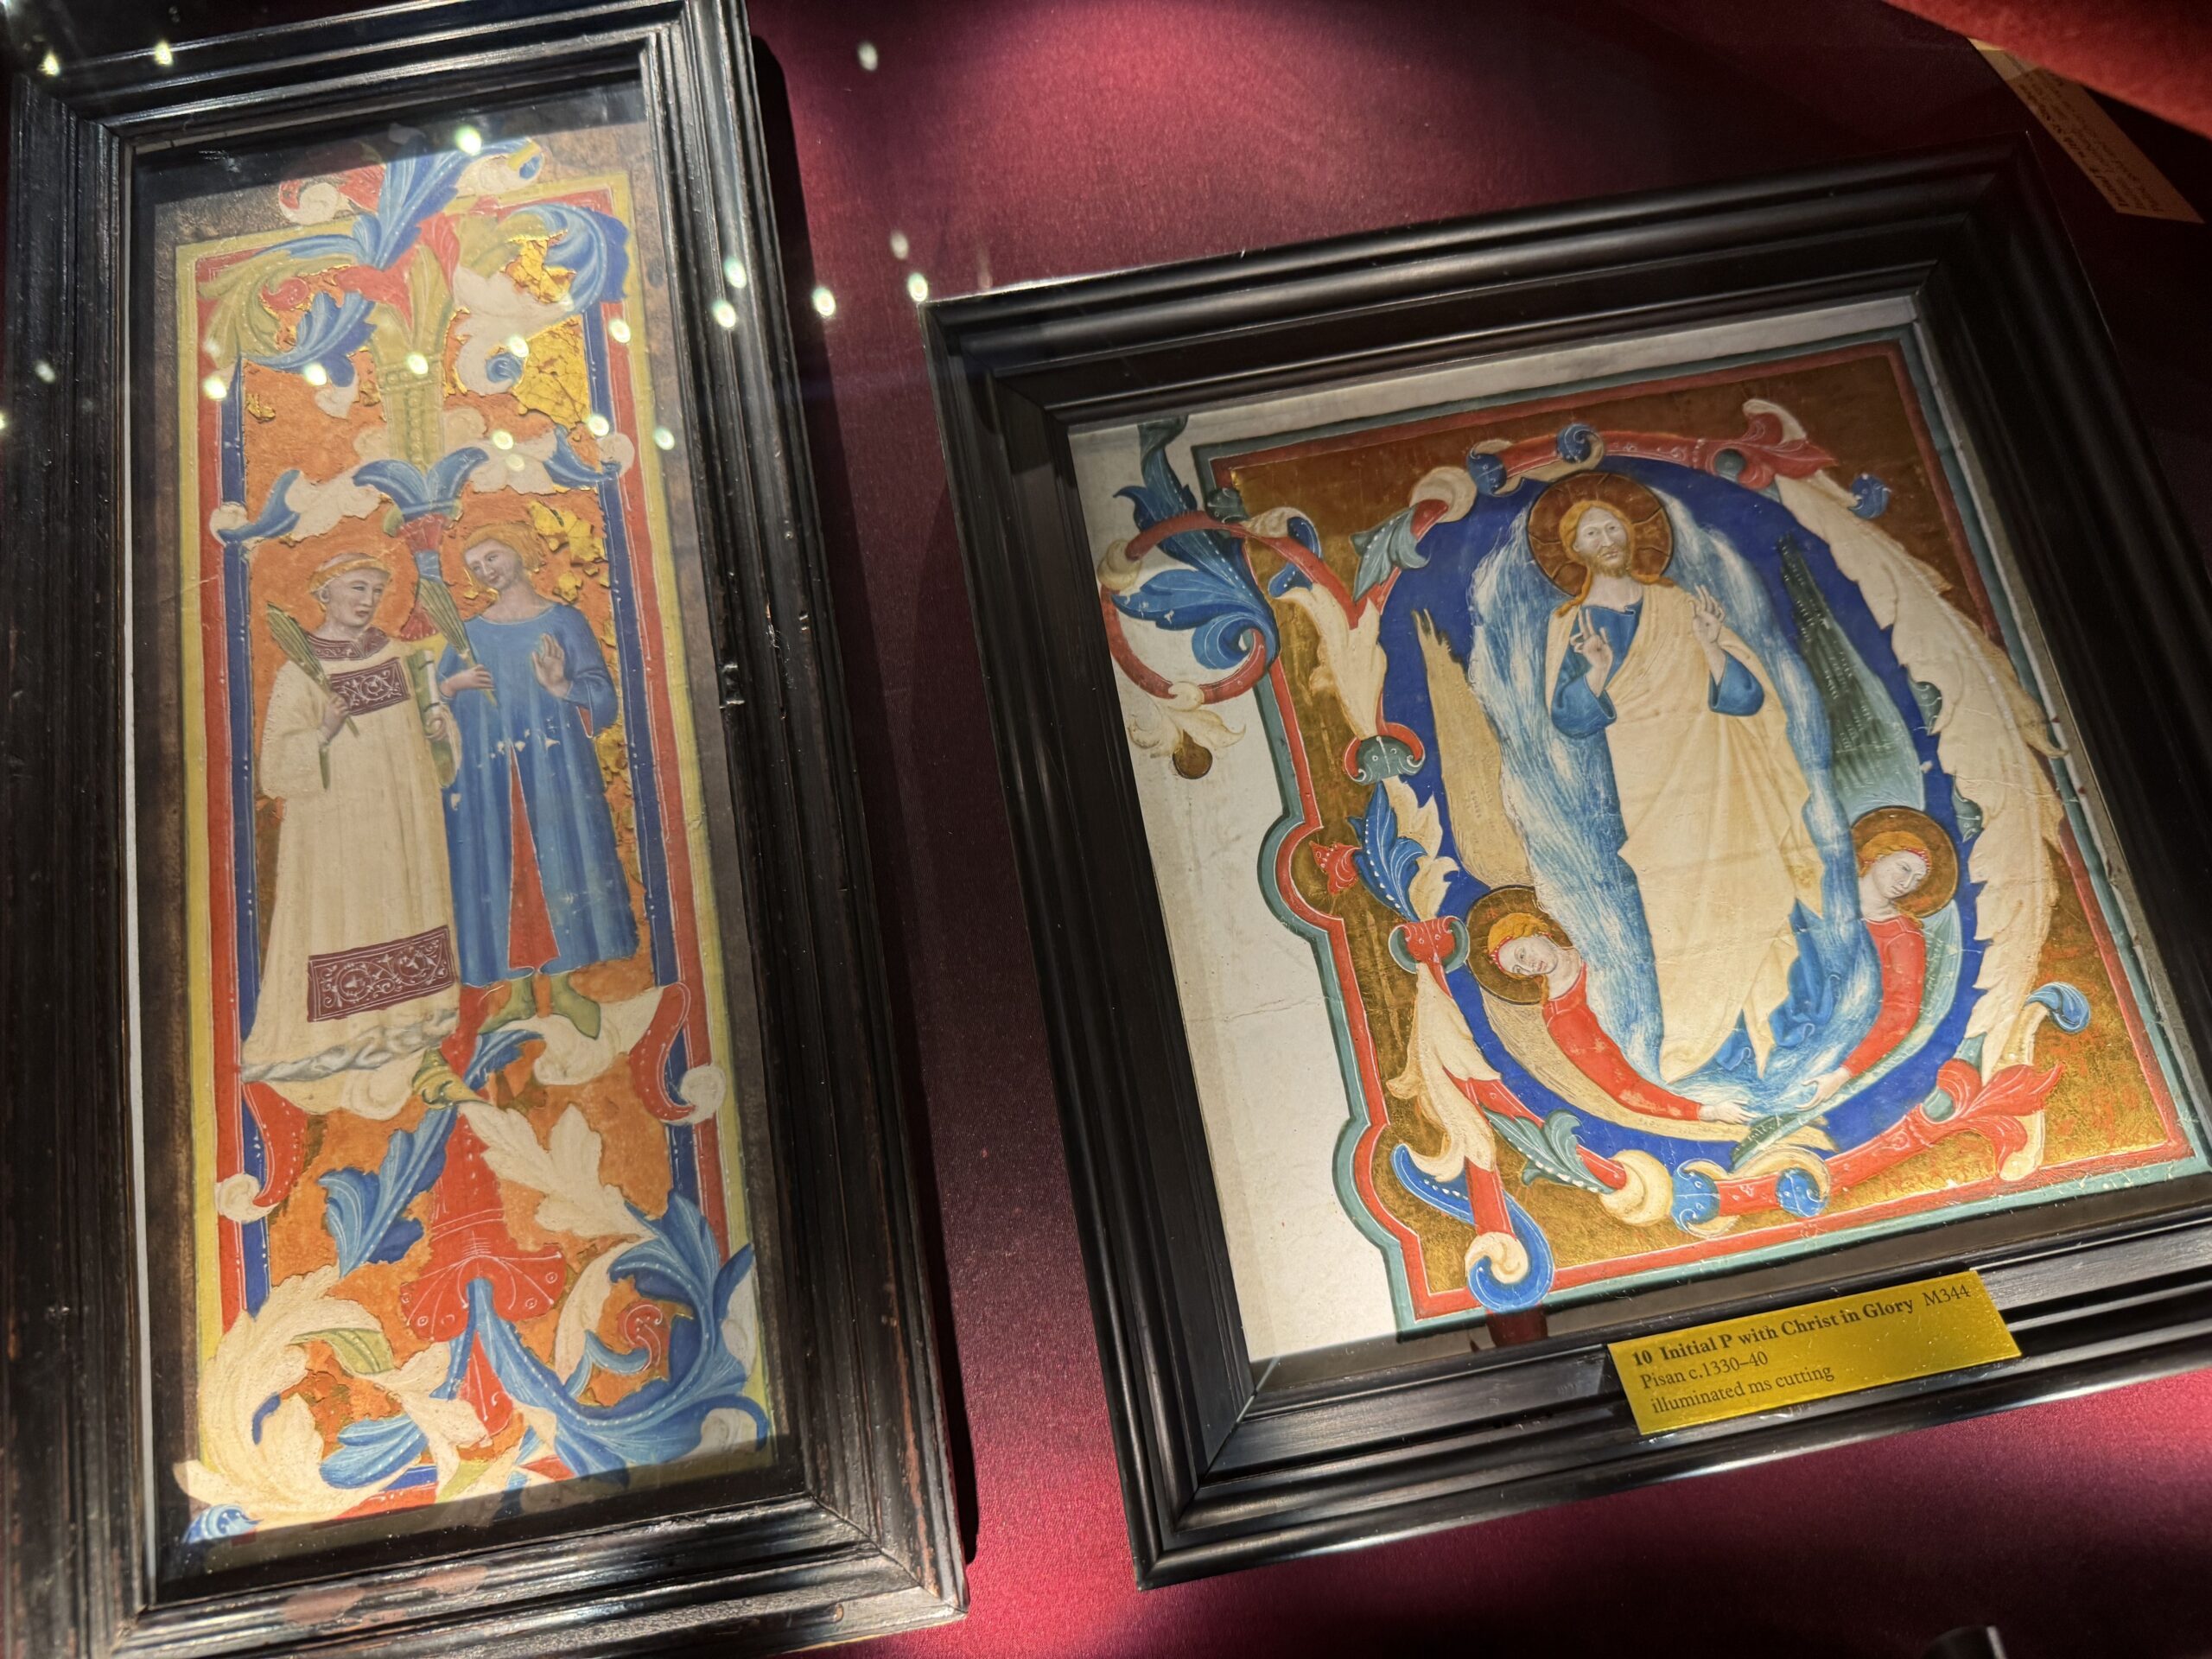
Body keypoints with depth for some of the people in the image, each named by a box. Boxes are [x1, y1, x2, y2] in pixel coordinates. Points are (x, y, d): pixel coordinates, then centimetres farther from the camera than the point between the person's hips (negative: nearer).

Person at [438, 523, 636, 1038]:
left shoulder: (563, 620, 4)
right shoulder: (468, 632, 13)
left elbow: (601, 697, -3)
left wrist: (560, 686, -22)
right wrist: (453, 685, -9)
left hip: (552, 768, -2)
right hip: (487, 774, 3)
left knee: (556, 862, -2)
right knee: (501, 871, 2)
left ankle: (561, 984, 9)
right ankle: (519, 991, 8)